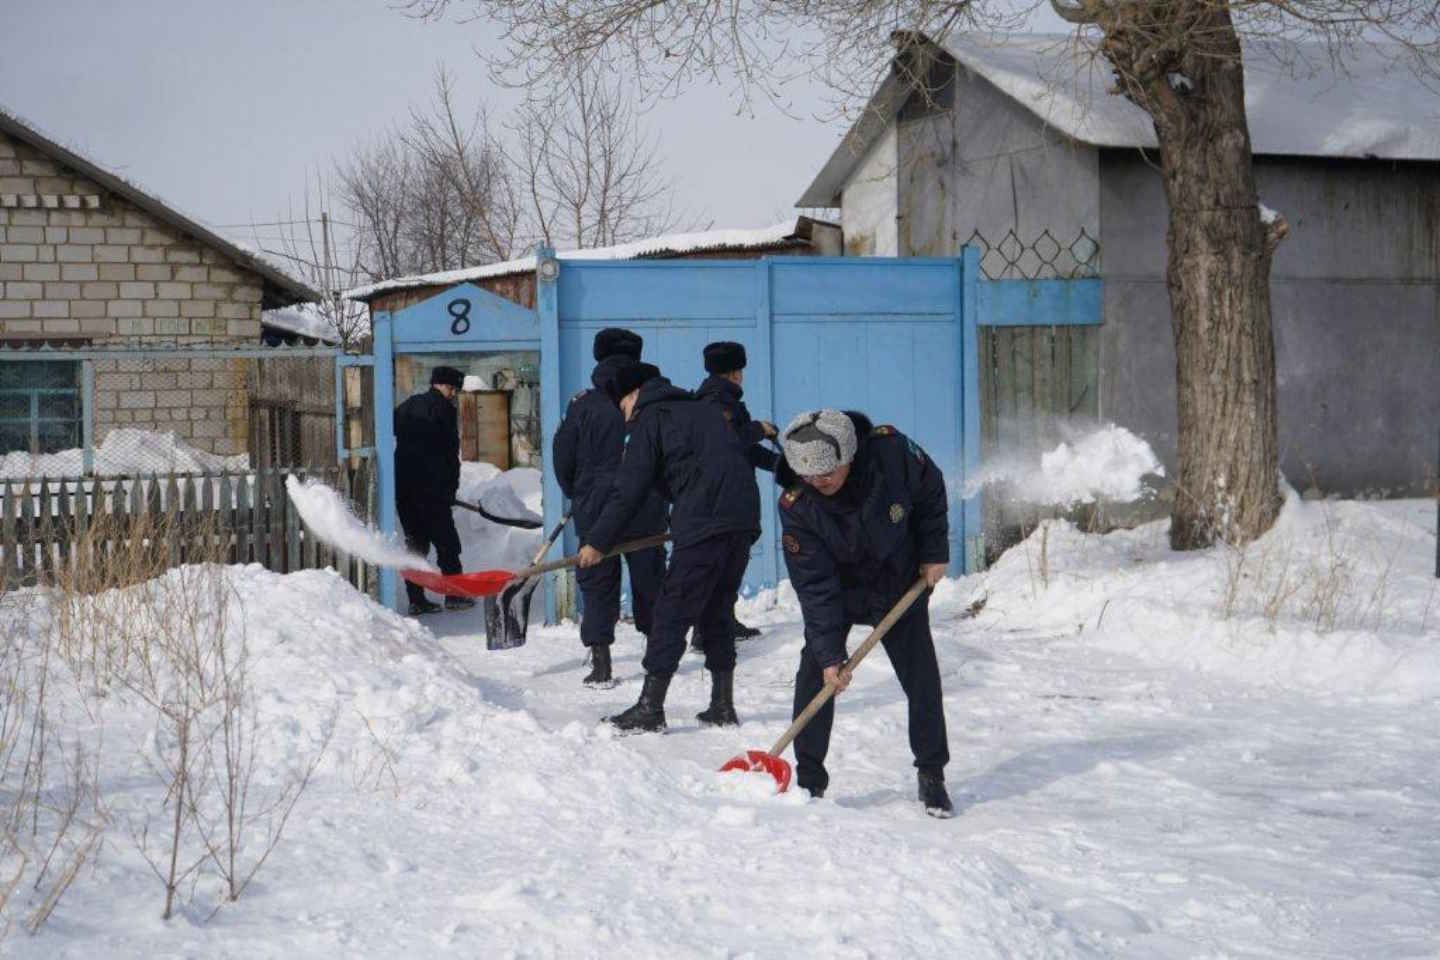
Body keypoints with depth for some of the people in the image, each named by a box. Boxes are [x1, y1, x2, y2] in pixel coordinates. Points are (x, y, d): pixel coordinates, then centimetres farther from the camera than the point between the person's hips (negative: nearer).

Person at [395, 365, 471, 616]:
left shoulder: (406, 407, 16)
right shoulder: (443, 409, -6)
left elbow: (395, 440, 17)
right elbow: (450, 452, -7)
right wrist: (450, 489, 1)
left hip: (402, 485, 7)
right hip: (431, 488, -7)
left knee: (415, 541, 10)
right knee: (446, 541, 3)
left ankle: (416, 599, 6)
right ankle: (454, 595, 5)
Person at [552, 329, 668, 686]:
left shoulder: (584, 405, -3)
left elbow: (563, 459, 1)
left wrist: (577, 495, 17)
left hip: (595, 510, -1)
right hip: (646, 511, 2)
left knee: (598, 584, 5)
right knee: (649, 580, 14)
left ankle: (601, 663, -1)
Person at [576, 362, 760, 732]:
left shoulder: (650, 419, 4)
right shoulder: (705, 409, 26)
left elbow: (629, 490, -1)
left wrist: (598, 542, 7)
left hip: (703, 526, -8)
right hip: (744, 520, 8)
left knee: (671, 614, -2)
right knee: (716, 613, 17)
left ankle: (650, 708, -2)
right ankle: (723, 706, 17)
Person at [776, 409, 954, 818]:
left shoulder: (892, 451, -30)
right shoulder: (796, 507, -29)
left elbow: (931, 492, -7)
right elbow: (815, 586, -26)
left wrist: (934, 552, -6)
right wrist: (830, 654, -29)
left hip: (902, 586, 1)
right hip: (836, 594, 0)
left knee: (922, 677, -2)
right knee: (815, 675, -12)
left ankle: (932, 777, 12)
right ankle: (809, 780, -1)